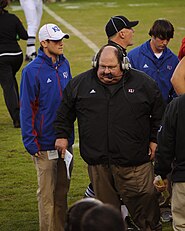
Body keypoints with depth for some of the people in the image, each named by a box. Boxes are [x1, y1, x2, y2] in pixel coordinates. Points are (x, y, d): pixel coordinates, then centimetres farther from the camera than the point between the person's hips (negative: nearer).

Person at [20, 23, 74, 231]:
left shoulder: (64, 64, 5)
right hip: (45, 143, -6)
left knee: (62, 188, 14)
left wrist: (69, 132, 12)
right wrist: (31, 142, -14)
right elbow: (26, 109, -12)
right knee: (47, 192, 1)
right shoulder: (32, 71, -14)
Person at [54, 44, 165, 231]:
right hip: (98, 162, 2)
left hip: (135, 161, -2)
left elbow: (159, 114, 10)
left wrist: (154, 140, 7)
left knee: (144, 201, -3)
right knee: (106, 206, 10)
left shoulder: (143, 83, 1)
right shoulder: (80, 84, 4)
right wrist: (62, 135, 10)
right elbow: (64, 113, 16)